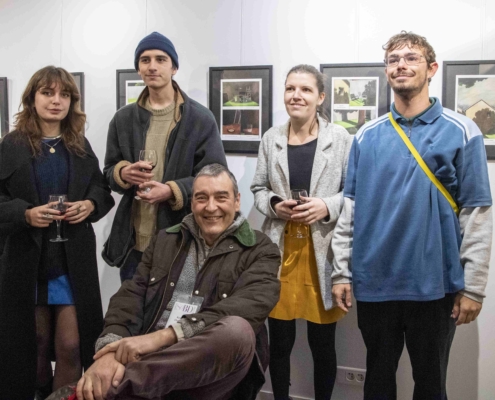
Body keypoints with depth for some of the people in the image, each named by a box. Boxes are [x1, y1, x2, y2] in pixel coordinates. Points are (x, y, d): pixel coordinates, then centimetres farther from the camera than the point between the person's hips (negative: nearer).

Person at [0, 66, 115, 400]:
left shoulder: (81, 146, 6)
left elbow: (103, 191, 10)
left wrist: (90, 204, -10)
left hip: (74, 262, 1)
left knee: (71, 347, 0)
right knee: (34, 344, 14)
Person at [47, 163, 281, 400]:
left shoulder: (261, 251, 4)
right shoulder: (165, 240, 16)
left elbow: (247, 307, -14)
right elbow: (132, 295, 6)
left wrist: (163, 336, -24)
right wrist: (110, 350, -16)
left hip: (211, 369, -1)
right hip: (150, 360, 1)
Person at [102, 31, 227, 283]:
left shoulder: (200, 118, -5)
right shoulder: (123, 118, 7)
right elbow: (109, 171, 14)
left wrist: (173, 190, -21)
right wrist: (123, 172, -11)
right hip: (133, 243, 4)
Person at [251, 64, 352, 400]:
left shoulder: (341, 139, -4)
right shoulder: (271, 138, 6)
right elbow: (258, 188, 12)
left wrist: (328, 206, -17)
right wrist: (273, 204, -8)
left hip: (323, 252, -2)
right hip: (280, 250, 2)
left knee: (323, 343, 11)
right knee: (280, 340, 13)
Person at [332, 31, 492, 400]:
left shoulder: (461, 132, -4)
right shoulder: (367, 136, 4)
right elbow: (351, 208, 5)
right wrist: (342, 271, 1)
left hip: (434, 284, -2)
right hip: (373, 283, 3)